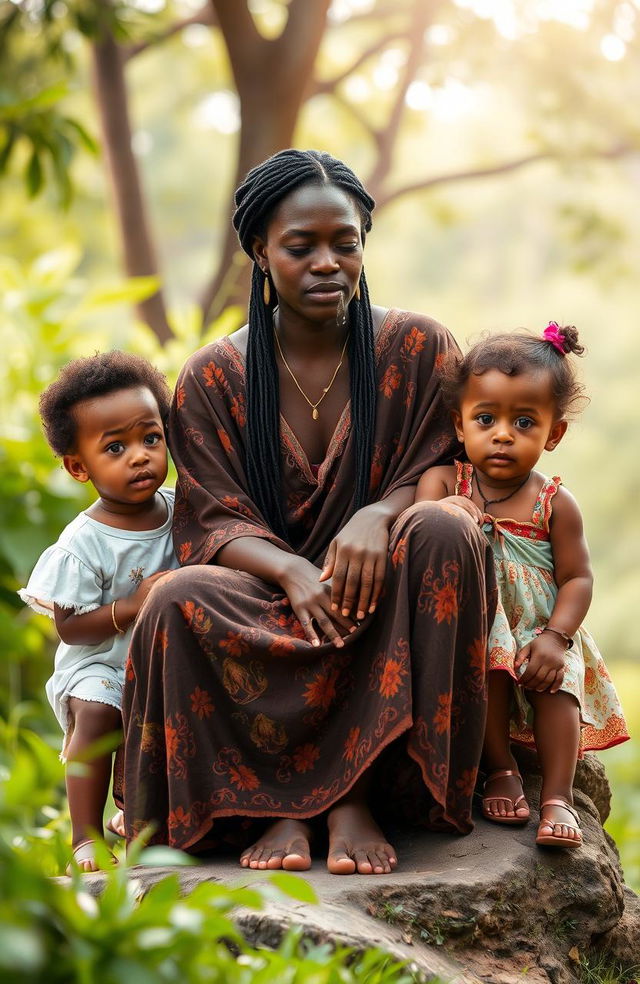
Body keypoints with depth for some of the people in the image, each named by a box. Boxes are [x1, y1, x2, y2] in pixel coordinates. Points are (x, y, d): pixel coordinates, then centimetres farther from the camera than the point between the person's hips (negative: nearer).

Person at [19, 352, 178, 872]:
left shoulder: (180, 509, -3)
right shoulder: (83, 544, -17)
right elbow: (70, 626, -17)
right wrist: (133, 606, -27)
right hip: (100, 661, -5)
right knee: (95, 713, -29)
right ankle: (86, 833, -19)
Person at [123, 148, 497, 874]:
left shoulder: (418, 349, 4)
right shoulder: (212, 378, 4)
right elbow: (216, 522, -4)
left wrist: (379, 516, -26)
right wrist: (292, 571, -27)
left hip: (386, 607, 1)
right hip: (269, 600, 0)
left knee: (444, 536, -33)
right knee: (180, 601, -33)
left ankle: (355, 792, -30)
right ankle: (276, 803, -21)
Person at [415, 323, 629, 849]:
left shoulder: (555, 503, -2)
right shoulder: (443, 482, 0)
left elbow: (577, 578, -2)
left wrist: (555, 637, -17)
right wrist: (446, 513, -35)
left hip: (541, 635, 1)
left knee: (556, 684, -25)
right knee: (489, 665, -30)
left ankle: (558, 796, -19)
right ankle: (501, 768, -13)